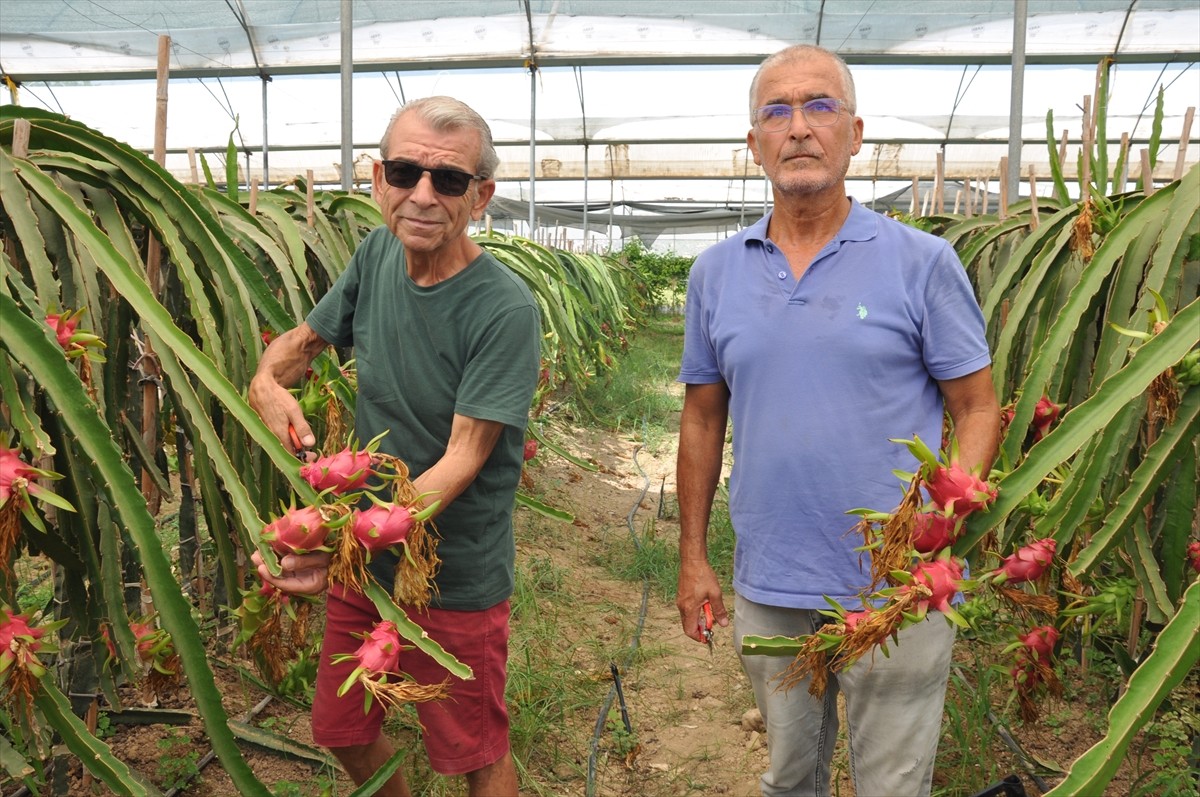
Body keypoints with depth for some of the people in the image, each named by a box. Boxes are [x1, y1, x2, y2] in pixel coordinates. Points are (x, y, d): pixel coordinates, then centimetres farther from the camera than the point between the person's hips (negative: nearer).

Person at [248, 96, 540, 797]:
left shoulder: (505, 310, -23)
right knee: (343, 732, 23)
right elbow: (306, 337, 12)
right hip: (361, 564, 6)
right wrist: (267, 379, -11)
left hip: (455, 582, -6)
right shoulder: (377, 255, -3)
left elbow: (462, 459, -26)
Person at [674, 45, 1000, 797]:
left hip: (897, 591, -2)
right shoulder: (715, 272, 3)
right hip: (767, 590, 3)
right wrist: (693, 557, 9)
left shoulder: (923, 263, -7)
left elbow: (979, 411, -4)